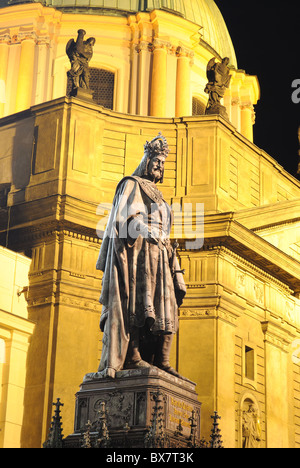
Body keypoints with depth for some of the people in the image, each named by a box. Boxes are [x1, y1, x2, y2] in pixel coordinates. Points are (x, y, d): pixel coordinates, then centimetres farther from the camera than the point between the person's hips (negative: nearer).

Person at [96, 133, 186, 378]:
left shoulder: (156, 195, 29)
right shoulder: (132, 185, 6)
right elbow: (126, 218, -9)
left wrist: (175, 268, 19)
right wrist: (147, 231, -26)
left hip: (159, 256, 8)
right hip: (139, 250, -8)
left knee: (165, 306, -2)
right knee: (138, 302, -16)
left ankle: (161, 361, -7)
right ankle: (131, 355, -20)